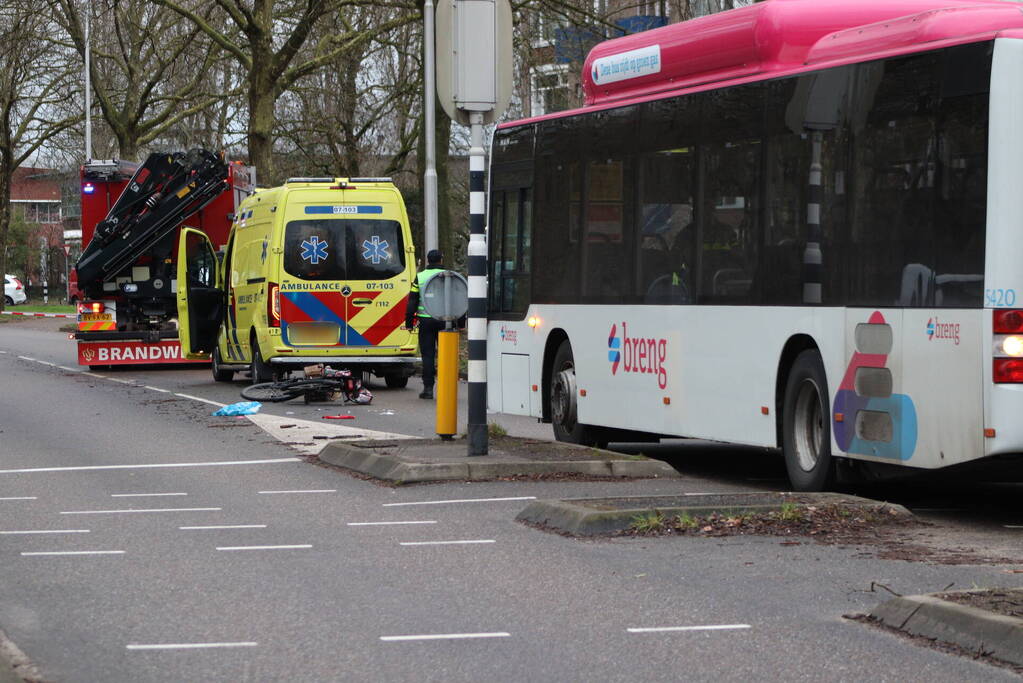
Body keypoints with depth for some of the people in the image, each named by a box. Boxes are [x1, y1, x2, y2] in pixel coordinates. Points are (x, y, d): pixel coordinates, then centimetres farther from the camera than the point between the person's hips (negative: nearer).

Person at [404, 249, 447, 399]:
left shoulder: (420, 277, 2)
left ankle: (428, 388, 0)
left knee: (427, 354, 3)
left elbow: (412, 302, 2)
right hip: (445, 319, 0)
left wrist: (409, 322, 8)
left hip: (426, 320, 0)